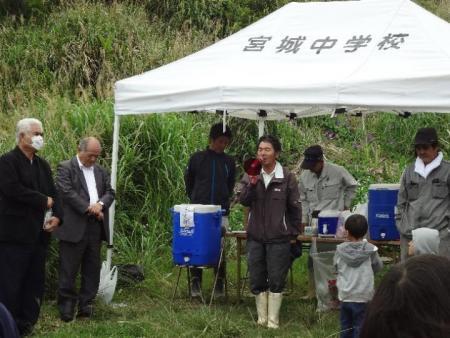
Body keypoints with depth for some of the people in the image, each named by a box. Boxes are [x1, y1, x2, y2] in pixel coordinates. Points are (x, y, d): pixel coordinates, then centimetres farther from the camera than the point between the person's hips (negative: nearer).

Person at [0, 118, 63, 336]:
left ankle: (26, 325, 17)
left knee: (35, 283, 9)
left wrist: (57, 216, -5)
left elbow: (53, 193, 14)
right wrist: (44, 201, -12)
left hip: (38, 234, 8)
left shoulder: (43, 165, 17)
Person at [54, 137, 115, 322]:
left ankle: (86, 305, 14)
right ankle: (66, 306, 4)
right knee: (68, 268, -2)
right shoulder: (65, 168, -2)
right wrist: (88, 207, -16)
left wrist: (100, 204, -9)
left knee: (92, 268, 7)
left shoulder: (101, 171, 17)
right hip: (74, 227, -6)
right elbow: (66, 192, -12)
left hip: (96, 226, 6)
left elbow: (110, 192, 12)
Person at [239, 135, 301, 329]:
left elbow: (294, 207, 1)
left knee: (276, 281, 0)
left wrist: (294, 233, 3)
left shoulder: (287, 178, -5)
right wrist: (252, 183, -26)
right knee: (257, 281, 8)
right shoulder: (251, 175, 3)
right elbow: (243, 201, -9)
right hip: (255, 237, 3)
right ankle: (261, 318, 19)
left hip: (278, 238, -3)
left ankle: (273, 320, 8)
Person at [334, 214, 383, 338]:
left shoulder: (340, 249, -5)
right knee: (360, 328, 2)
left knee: (345, 328, 14)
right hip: (363, 296, -2)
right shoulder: (370, 250, -8)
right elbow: (378, 267, 6)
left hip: (345, 295, 2)